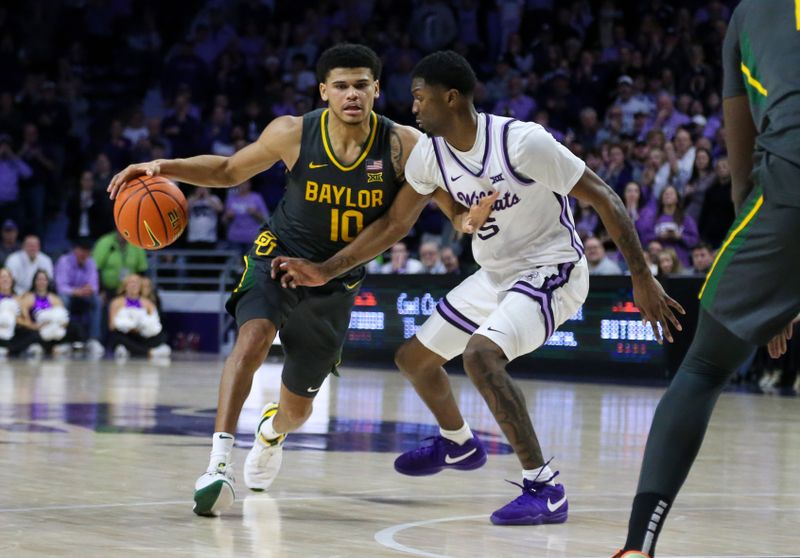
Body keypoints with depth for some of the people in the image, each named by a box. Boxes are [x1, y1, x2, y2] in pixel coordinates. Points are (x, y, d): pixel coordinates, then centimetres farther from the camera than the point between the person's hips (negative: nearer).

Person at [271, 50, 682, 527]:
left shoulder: (523, 142, -26)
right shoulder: (429, 154, -4)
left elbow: (604, 198, -21)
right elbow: (395, 224, 9)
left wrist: (643, 279, -23)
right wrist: (326, 271, 3)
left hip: (551, 269, -8)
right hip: (496, 274, 9)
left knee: (480, 354, -32)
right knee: (414, 358, 15)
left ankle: (545, 490, -25)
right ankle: (458, 444, 46)